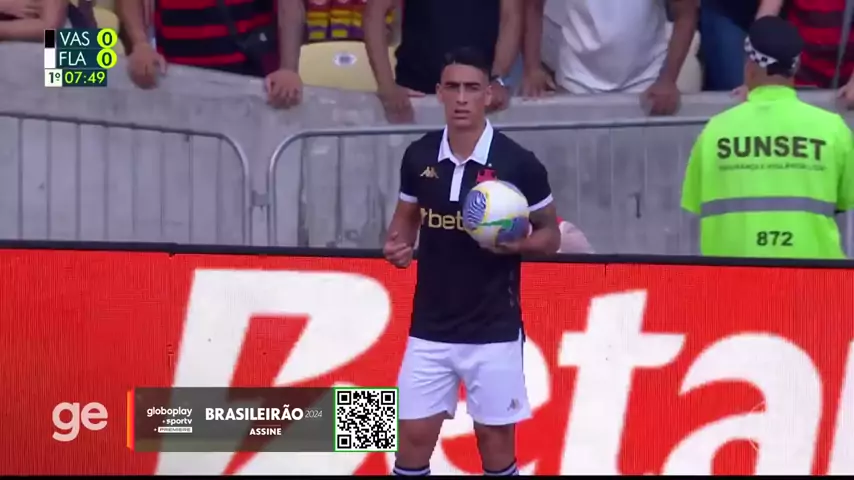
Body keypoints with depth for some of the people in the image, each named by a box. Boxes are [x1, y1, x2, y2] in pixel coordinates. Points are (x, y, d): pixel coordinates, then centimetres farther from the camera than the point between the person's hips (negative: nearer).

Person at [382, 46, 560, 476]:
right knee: (414, 437, 3)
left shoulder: (517, 163, -10)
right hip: (430, 327, 3)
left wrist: (514, 244, -20)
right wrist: (397, 246, -7)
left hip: (494, 329, -3)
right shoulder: (419, 156, 0)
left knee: (495, 441, 4)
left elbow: (550, 236, 1)